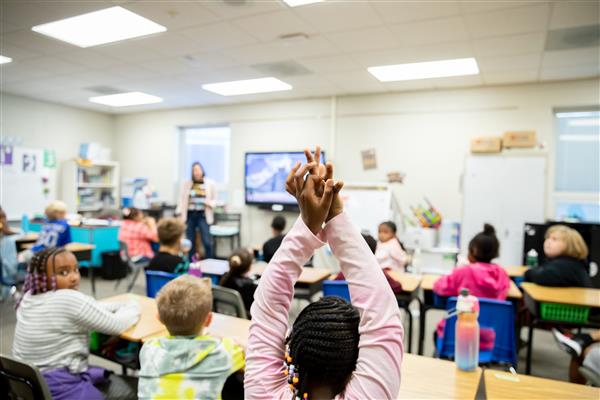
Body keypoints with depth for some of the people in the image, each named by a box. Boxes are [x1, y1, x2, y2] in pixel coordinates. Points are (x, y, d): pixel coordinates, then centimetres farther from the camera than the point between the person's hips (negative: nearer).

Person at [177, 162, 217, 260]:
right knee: (190, 242, 5)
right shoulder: (186, 184, 5)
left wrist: (209, 203, -15)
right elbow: (181, 200, 6)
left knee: (207, 241, -10)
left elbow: (215, 200, 7)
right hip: (189, 215, 2)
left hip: (203, 215, -2)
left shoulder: (210, 183, 2)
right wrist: (179, 215, -3)